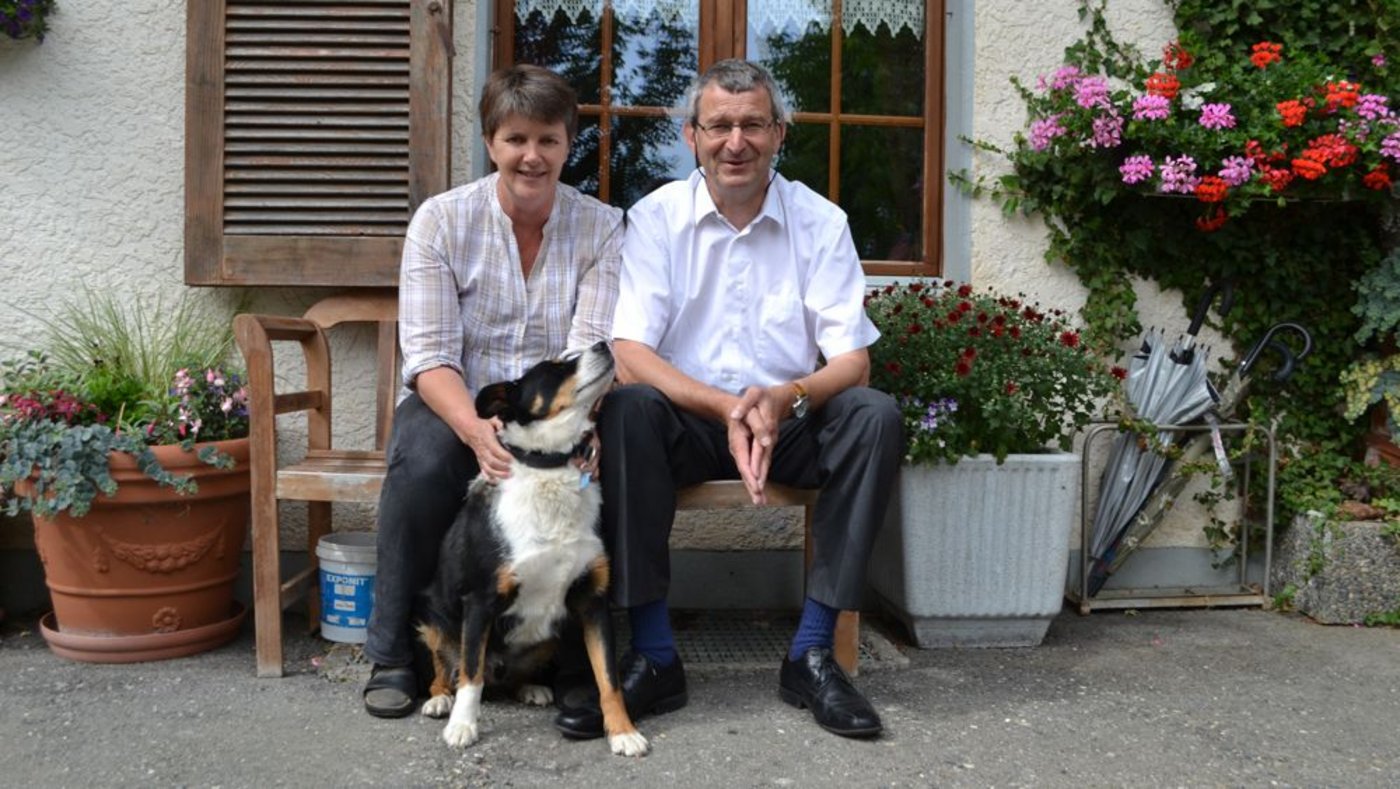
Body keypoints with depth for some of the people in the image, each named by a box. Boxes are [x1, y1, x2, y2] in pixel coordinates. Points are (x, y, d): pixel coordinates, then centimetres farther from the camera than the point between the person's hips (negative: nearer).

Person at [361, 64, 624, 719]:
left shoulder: (601, 227, -2)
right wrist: (476, 431, -32)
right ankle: (393, 654, -14)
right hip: (454, 404, 0)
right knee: (425, 462, -34)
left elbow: (592, 350, -12)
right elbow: (430, 355, -12)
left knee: (581, 464, -33)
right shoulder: (442, 219, -4)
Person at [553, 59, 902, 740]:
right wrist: (725, 408, -29)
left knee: (876, 415, -26)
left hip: (789, 422, 1)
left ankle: (812, 652, -21)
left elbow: (852, 359, -6)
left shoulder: (820, 221, 0)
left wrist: (787, 397, -29)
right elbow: (629, 354, -13)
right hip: (687, 424, -1)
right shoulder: (656, 217, -3)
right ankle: (652, 657, -26)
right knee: (628, 408, -32)